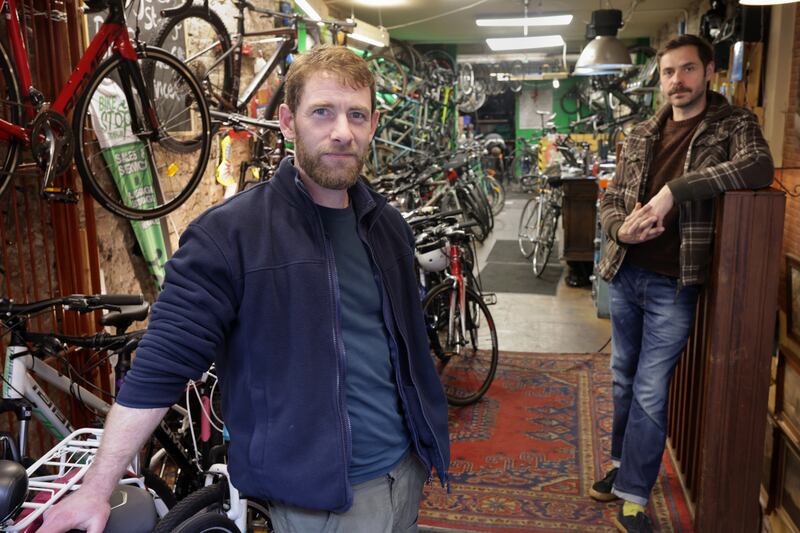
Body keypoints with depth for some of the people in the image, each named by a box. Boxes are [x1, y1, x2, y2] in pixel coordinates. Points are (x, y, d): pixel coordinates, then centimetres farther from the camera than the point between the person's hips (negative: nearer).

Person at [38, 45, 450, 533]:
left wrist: (426, 442, 16)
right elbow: (164, 364, -16)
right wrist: (96, 490, -14)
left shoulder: (389, 227, 3)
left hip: (406, 470, 6)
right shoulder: (230, 234, -16)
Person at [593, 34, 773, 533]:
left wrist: (674, 189, -27)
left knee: (650, 392, -1)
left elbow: (759, 166, -24)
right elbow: (611, 199, 11)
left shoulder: (733, 124, -3)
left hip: (673, 284, -4)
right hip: (624, 274, 5)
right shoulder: (641, 134, 9)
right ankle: (624, 464, 36)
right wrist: (621, 229, -12)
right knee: (624, 379, 16)